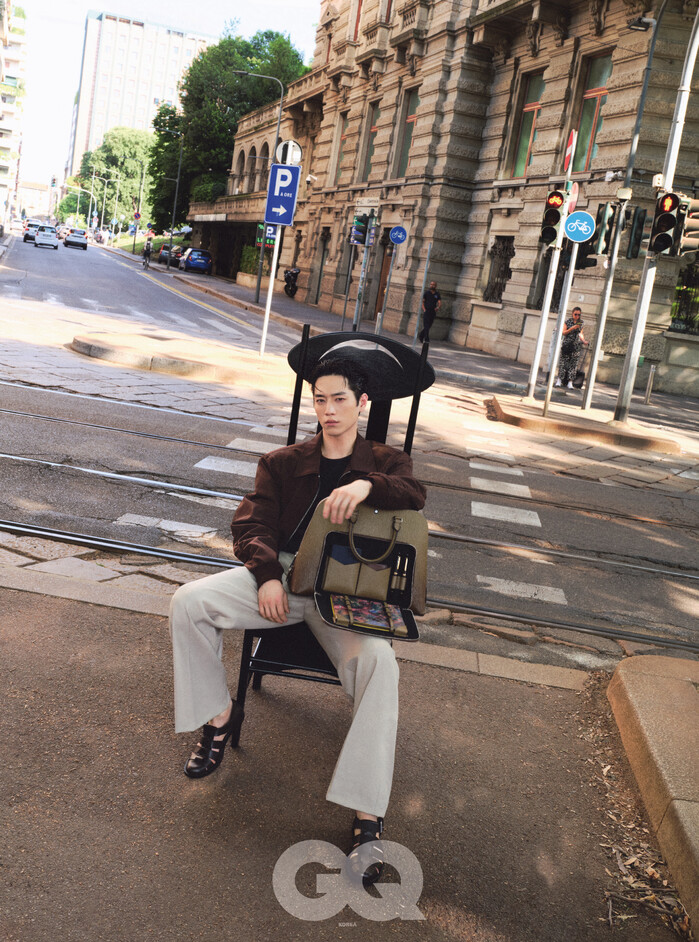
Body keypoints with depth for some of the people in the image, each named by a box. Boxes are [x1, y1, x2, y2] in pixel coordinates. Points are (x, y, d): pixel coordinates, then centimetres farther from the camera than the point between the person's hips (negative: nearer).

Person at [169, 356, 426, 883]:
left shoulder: (385, 463, 13)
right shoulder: (285, 462, 18)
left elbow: (415, 497, -10)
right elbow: (252, 521, 7)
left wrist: (366, 485, -32)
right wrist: (267, 574, -13)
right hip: (281, 574, 3)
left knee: (379, 663, -32)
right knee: (189, 602, -18)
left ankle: (368, 816, -28)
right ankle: (220, 715, 1)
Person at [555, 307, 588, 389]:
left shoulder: (581, 323, 9)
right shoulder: (568, 322, 1)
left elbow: (580, 333, 17)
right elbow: (563, 333, -4)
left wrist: (584, 341, 1)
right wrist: (572, 328, -16)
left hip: (576, 346, 2)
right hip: (566, 345, -2)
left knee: (574, 363, -2)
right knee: (563, 362, -2)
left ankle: (570, 382, -1)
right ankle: (559, 380, 6)